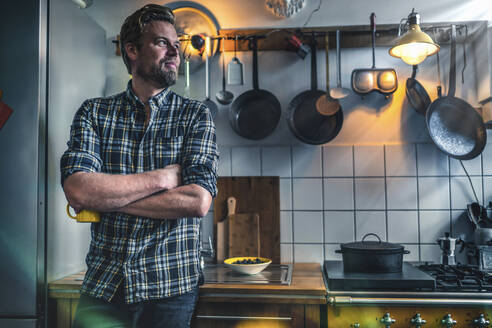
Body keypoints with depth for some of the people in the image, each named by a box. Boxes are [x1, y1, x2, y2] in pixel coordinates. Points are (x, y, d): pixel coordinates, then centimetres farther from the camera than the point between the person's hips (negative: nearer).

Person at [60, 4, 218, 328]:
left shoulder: (196, 115, -1)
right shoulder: (93, 112, 3)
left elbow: (198, 201, -15)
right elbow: (78, 190, -13)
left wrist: (107, 198, -13)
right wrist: (162, 177, -15)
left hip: (172, 286, 0)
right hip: (103, 285, 1)